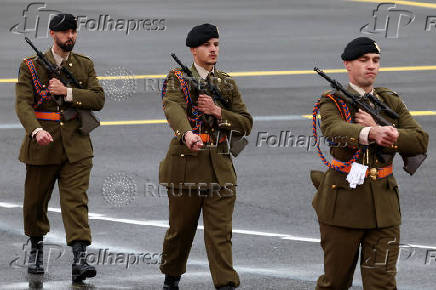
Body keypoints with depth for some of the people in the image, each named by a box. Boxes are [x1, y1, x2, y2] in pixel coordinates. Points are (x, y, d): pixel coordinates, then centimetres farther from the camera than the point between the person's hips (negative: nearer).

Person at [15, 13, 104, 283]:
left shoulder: (85, 65, 8)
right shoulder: (31, 66, -1)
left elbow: (98, 100, -2)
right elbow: (23, 103, -13)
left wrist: (67, 92, -16)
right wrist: (36, 130, -31)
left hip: (76, 147, 1)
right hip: (42, 146, -1)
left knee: (76, 200, -10)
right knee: (35, 201, 11)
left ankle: (80, 260, -18)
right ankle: (37, 246, 36)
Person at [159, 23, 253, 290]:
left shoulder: (227, 84, 11)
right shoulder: (178, 79, -1)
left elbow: (246, 124, 6)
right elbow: (174, 108, -23)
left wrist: (217, 111, -11)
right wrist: (187, 133, -43)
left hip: (220, 168, 2)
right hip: (186, 164, -2)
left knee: (220, 232, -5)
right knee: (181, 228, 10)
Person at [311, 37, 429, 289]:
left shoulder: (391, 102, 10)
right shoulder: (333, 102, -2)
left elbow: (420, 142, -4)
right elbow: (335, 129, -28)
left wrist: (378, 129, -16)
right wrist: (372, 134, -48)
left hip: (383, 208, 3)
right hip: (342, 204, -3)